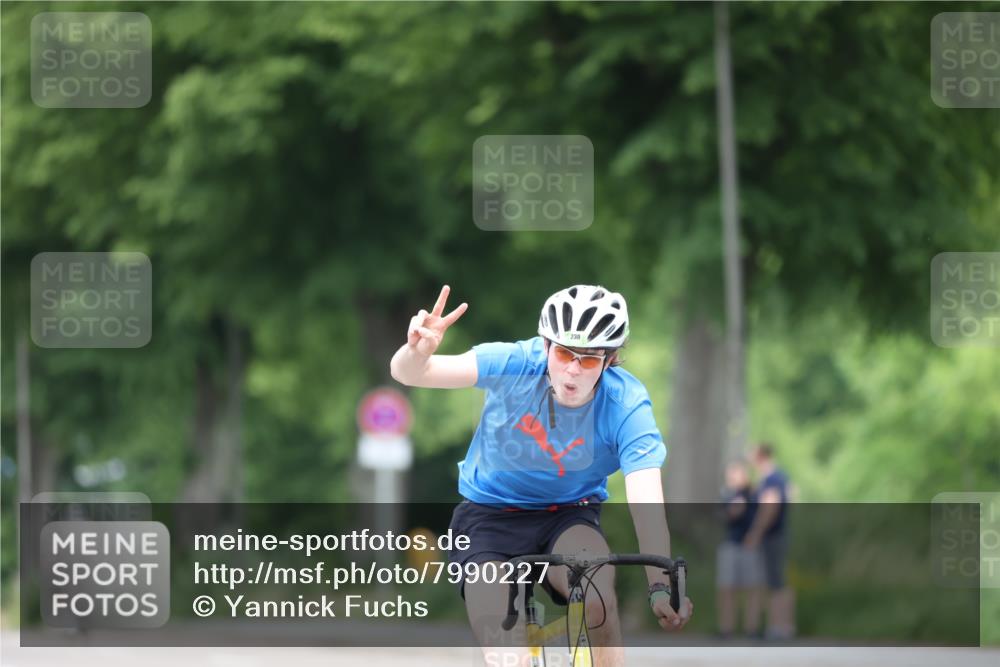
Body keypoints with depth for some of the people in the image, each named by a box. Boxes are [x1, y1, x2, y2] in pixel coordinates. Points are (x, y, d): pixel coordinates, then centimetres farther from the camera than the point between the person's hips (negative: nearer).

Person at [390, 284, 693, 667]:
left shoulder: (626, 404, -22)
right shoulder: (516, 364, -23)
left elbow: (646, 500, -32)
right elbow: (408, 374, -31)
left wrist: (660, 587, -47)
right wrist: (418, 351, -56)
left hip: (569, 516, 0)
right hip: (489, 517, 0)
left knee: (597, 596, -32)